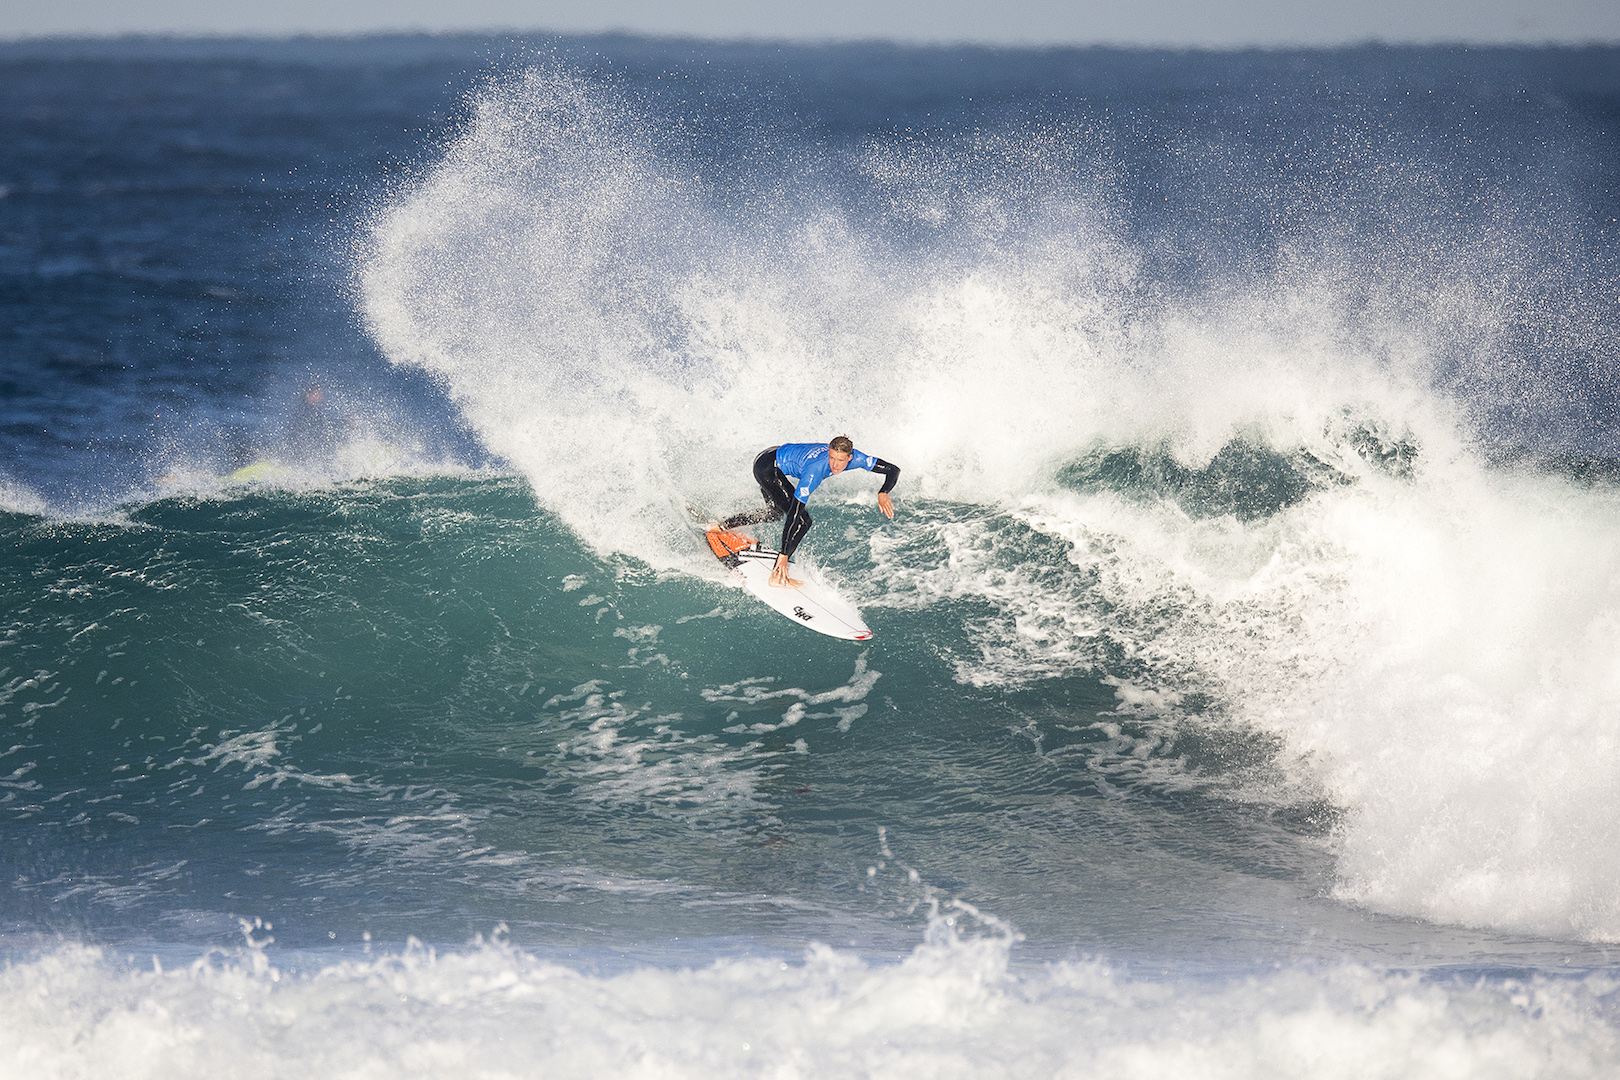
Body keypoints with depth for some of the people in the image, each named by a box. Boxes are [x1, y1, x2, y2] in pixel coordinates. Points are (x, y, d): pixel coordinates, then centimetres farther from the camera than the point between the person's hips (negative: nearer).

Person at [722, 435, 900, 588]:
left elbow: (893, 470, -14)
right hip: (766, 465, -9)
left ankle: (722, 526, 49)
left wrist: (883, 493, -36)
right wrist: (784, 555, -40)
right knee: (802, 520, -19)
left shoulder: (854, 458, -22)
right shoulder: (815, 470, -39)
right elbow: (794, 512, -38)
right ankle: (777, 577, -15)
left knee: (774, 513, 31)